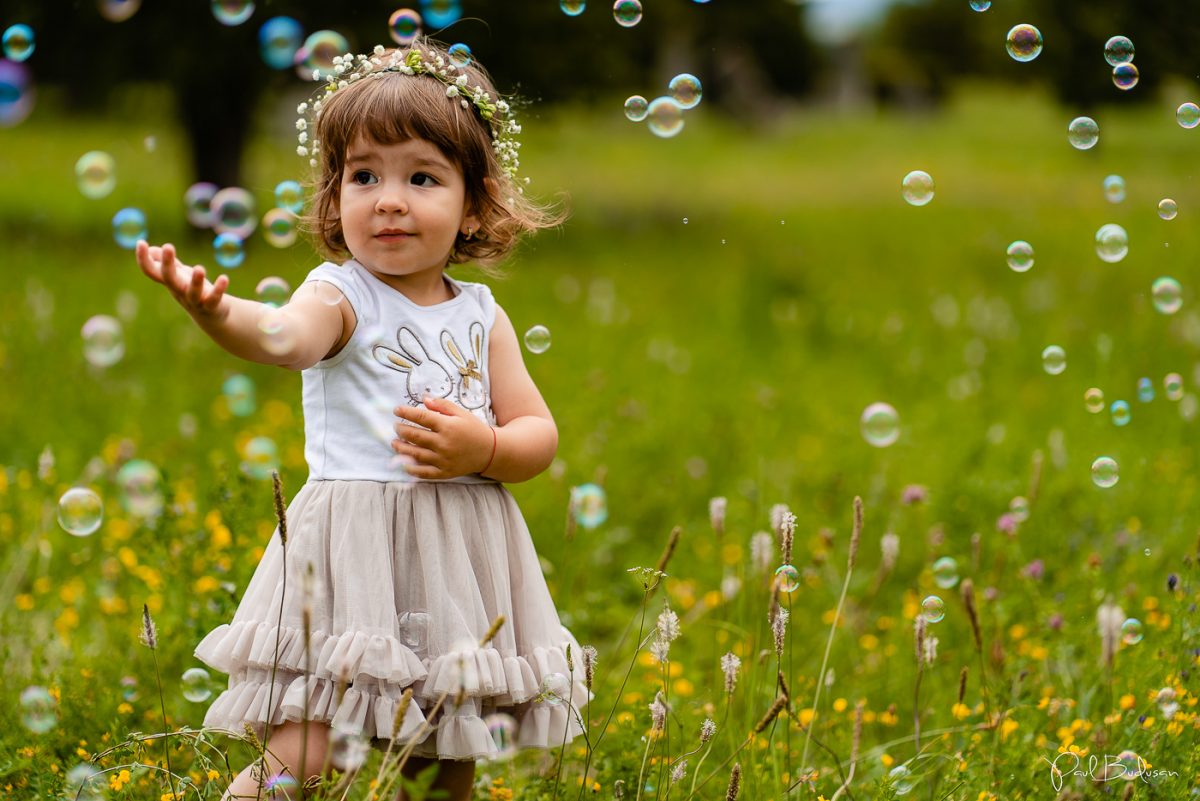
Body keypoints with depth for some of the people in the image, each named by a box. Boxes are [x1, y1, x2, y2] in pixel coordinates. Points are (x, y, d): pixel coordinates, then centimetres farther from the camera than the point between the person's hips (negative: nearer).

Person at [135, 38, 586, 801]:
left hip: (459, 565, 4)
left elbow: (540, 436, 10)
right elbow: (286, 336, -29)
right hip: (352, 557, -4)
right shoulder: (342, 296, -5)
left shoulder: (482, 317, 9)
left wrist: (483, 449, -13)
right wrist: (219, 313, -52)